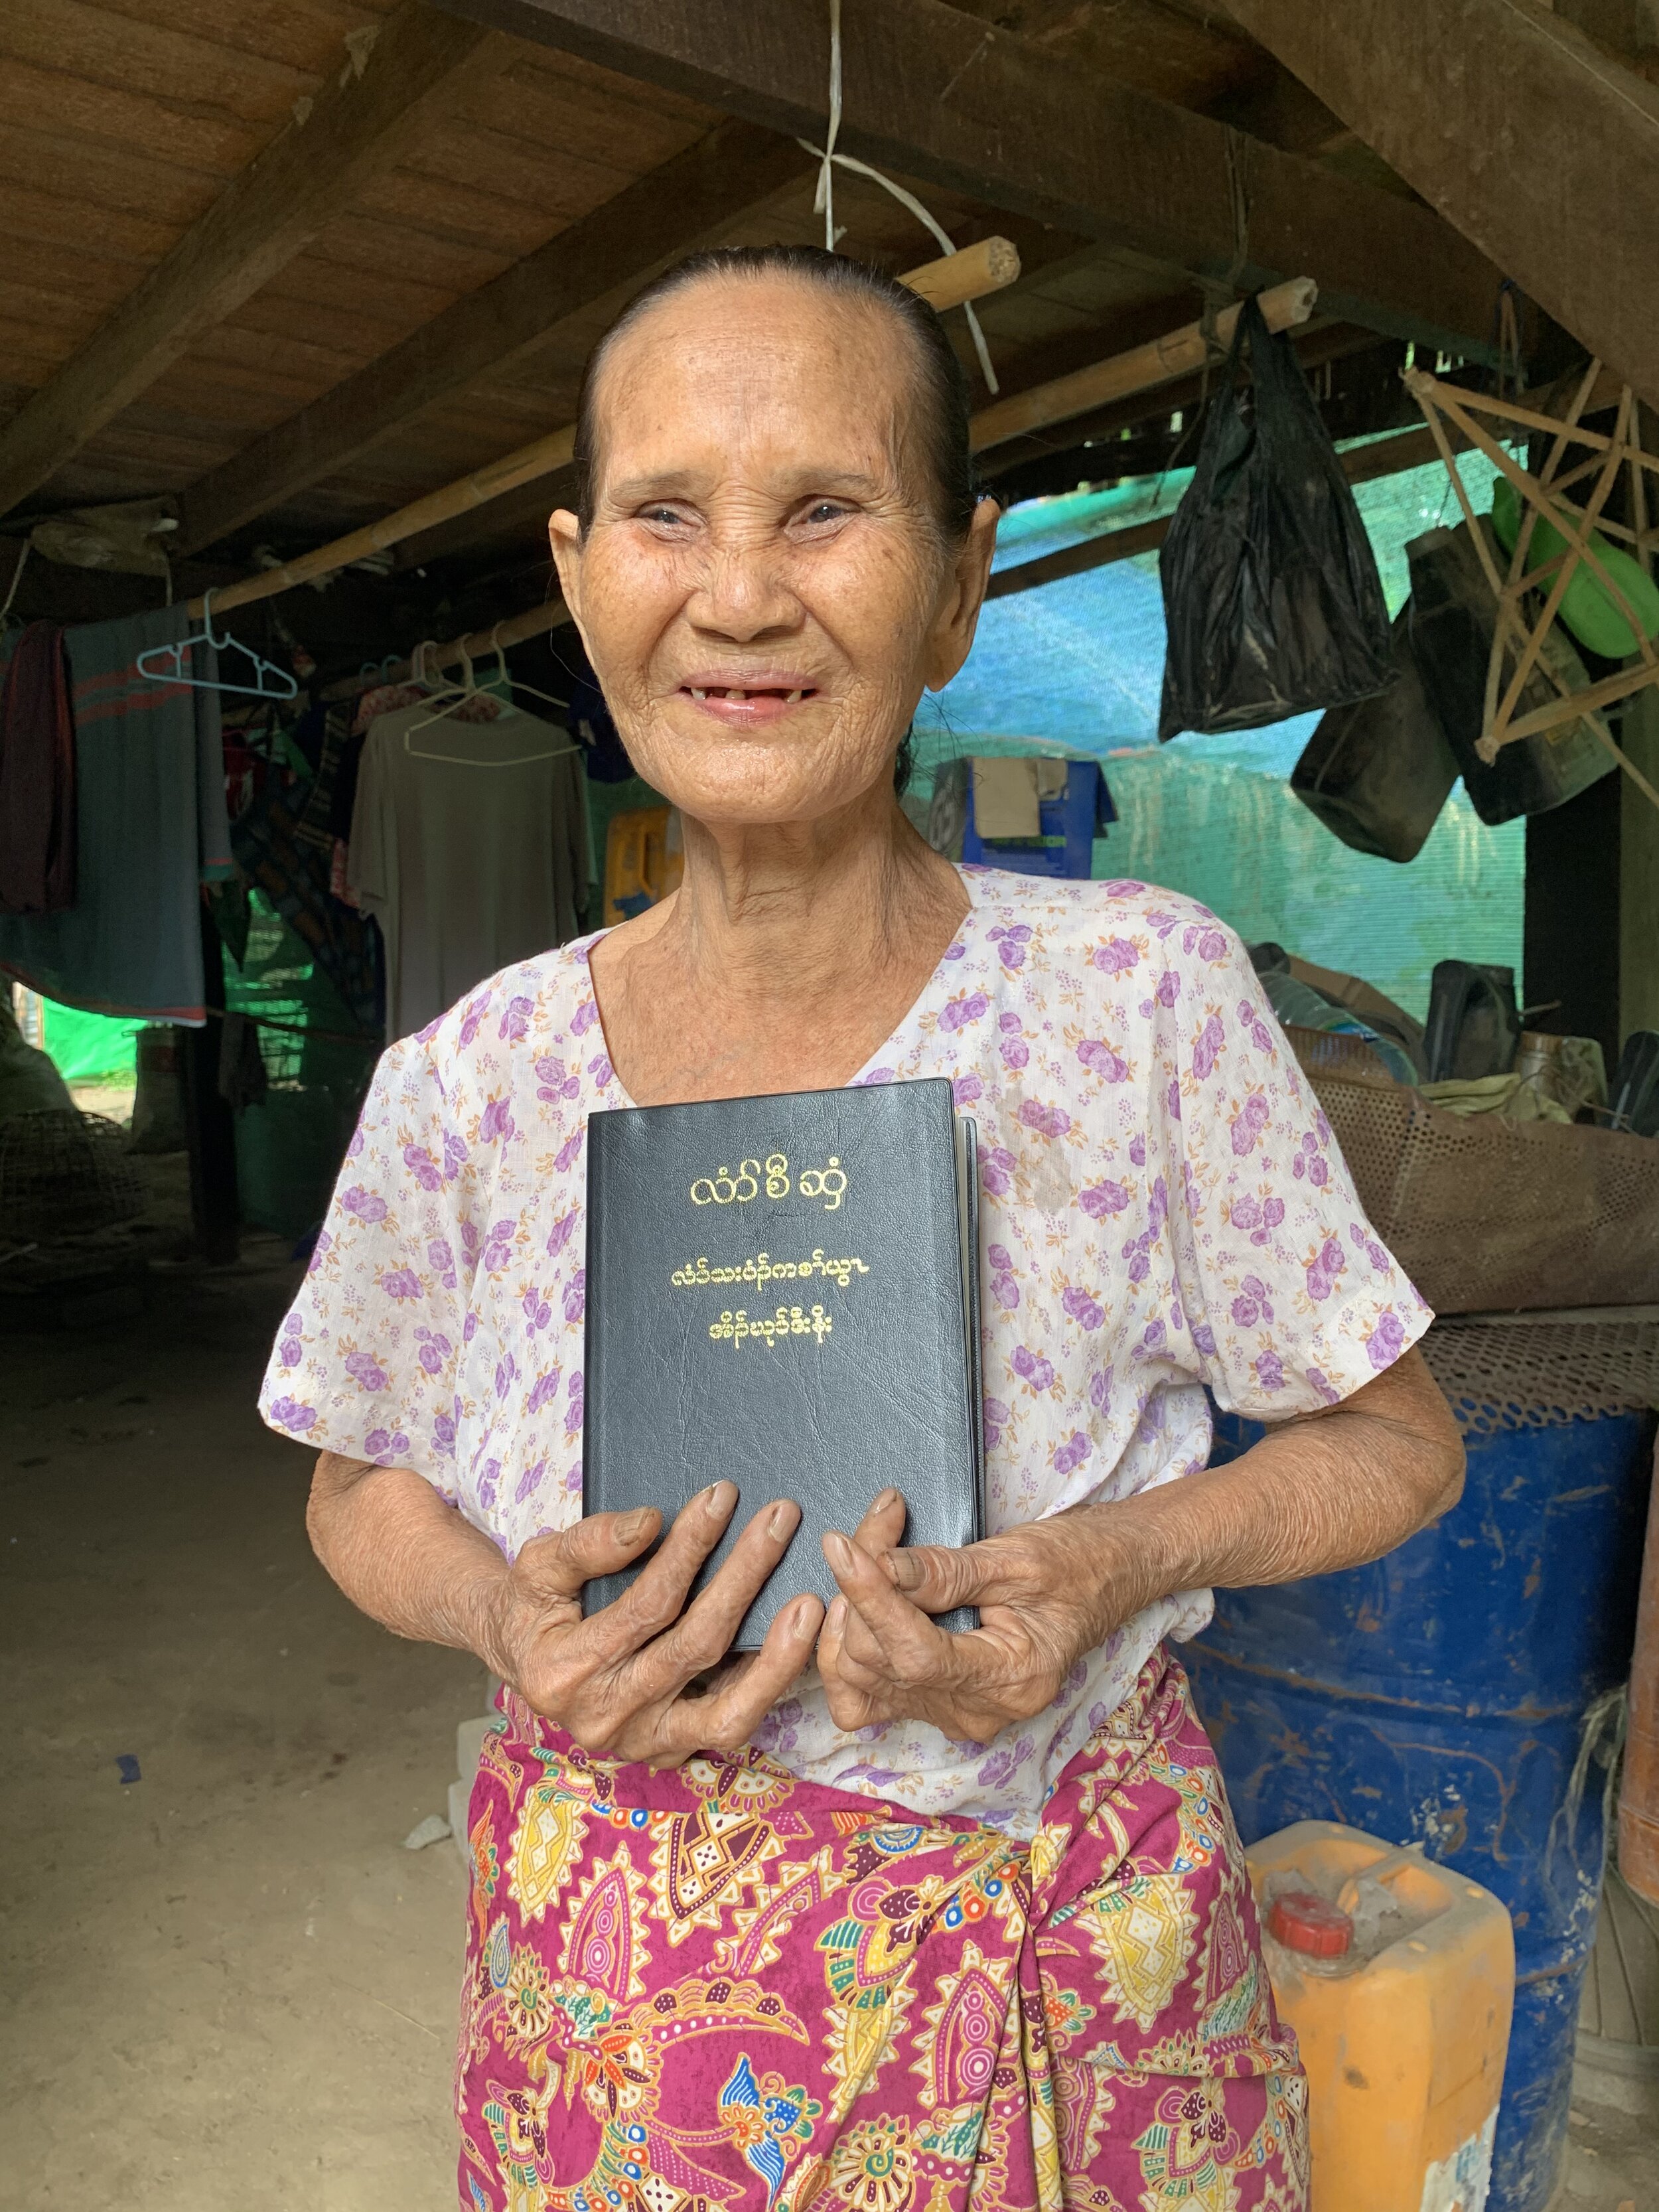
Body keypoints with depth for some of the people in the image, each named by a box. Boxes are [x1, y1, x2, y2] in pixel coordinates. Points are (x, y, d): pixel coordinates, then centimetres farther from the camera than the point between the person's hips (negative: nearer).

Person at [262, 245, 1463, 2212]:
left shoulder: (1145, 997, -16)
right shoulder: (474, 1084, -12)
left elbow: (1396, 1439, -4)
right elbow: (365, 1488, 4)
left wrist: (1128, 1558, -23)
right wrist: (499, 1615, -17)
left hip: (1070, 1993, 0)